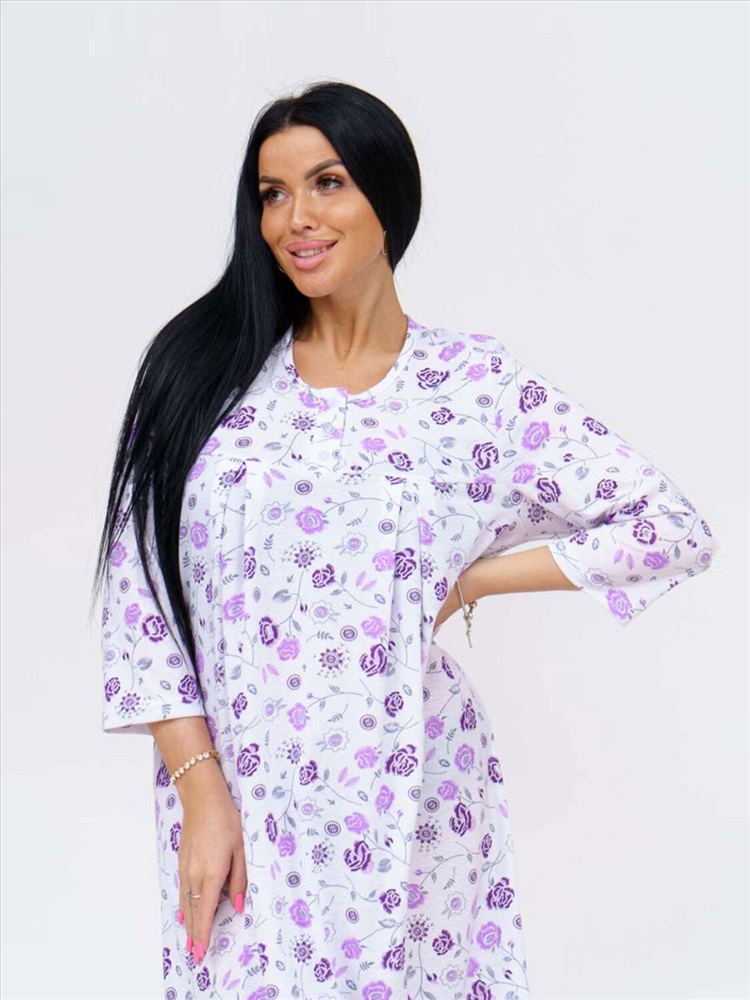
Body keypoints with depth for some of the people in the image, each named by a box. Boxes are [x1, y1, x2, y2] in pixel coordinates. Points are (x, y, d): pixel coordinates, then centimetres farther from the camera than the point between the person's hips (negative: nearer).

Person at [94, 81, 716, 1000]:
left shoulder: (474, 385, -3)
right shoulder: (202, 363, 0)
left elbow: (675, 531, -2)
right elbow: (139, 585, -1)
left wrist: (475, 578, -5)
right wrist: (200, 788, -7)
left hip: (402, 810, -1)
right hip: (234, 799, 1)